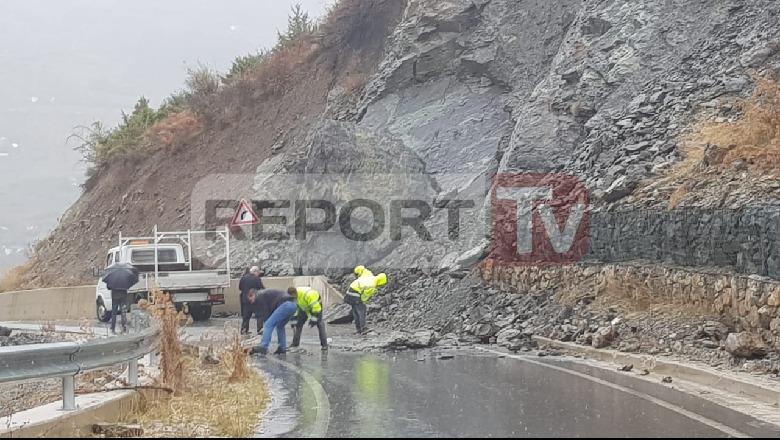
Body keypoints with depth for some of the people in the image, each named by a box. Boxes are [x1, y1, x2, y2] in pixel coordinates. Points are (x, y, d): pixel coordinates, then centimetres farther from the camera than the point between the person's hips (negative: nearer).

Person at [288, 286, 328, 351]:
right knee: (298, 323, 3)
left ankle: (324, 344, -14)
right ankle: (295, 343, 13)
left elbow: (315, 306, -37)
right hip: (304, 307, 7)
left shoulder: (307, 294, -41)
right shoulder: (293, 297, -17)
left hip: (316, 305, -7)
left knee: (319, 323, -16)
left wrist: (314, 319, -33)